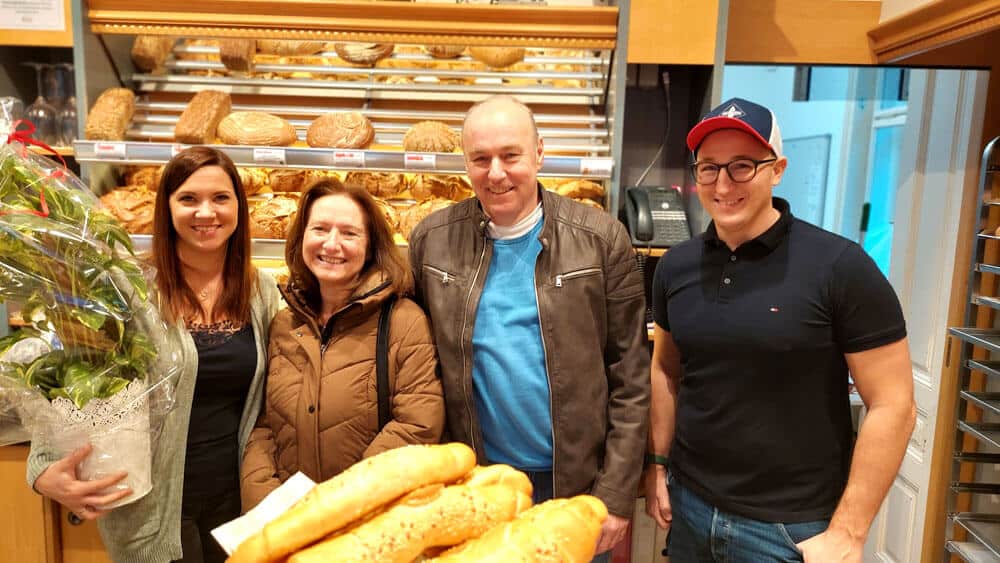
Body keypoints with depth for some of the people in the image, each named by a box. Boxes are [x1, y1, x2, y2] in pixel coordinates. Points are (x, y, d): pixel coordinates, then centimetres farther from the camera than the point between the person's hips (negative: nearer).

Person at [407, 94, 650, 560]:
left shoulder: (601, 238, -9)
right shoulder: (431, 240, -3)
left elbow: (630, 376, -6)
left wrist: (617, 494, -7)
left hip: (576, 484, -1)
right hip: (471, 483, 2)